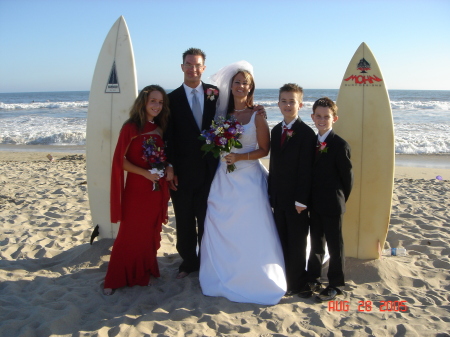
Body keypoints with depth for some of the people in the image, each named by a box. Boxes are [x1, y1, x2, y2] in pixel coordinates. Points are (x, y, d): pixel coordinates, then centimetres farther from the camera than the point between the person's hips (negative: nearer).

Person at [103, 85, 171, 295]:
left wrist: (168, 169, 0)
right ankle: (115, 279, 14)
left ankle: (145, 273, 28)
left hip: (157, 189, 5)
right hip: (136, 189, -5)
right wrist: (145, 173, -18)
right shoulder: (131, 127, -8)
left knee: (150, 233, 13)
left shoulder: (161, 129, 8)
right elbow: (120, 160, -12)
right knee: (129, 234, 0)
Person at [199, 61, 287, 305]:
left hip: (248, 179, -4)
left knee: (250, 231, -2)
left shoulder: (257, 117, -4)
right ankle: (224, 276, 26)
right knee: (221, 230, 8)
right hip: (223, 179, 5)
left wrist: (240, 157, -17)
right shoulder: (223, 114, 8)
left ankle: (253, 279, 15)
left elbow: (264, 150, -6)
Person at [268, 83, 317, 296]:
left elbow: (306, 169, -15)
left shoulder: (306, 133, -12)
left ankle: (295, 283, 21)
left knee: (297, 242, 7)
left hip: (296, 199, -6)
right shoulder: (276, 130, 10)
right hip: (278, 197, 6)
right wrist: (271, 192, 10)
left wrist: (301, 199, -17)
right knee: (282, 240, 14)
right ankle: (283, 278, 28)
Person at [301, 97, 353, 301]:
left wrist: (340, 199, -1)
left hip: (332, 205, -6)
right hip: (314, 204, 6)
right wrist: (310, 199, 6)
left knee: (334, 244, 7)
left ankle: (335, 284, 21)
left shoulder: (340, 145, -13)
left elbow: (348, 177, -9)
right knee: (316, 242, 16)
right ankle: (312, 279, 29)